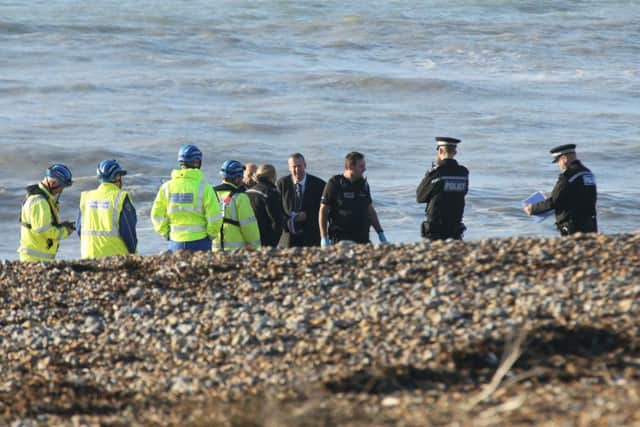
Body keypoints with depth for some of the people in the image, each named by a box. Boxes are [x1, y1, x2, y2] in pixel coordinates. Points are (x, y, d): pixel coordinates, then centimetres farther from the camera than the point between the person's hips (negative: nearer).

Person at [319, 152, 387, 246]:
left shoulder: (363, 184, 12)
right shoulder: (335, 184, -5)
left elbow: (370, 210, 22)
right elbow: (323, 211, -4)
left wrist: (380, 232, 18)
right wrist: (324, 238, -10)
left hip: (362, 238, 5)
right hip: (340, 239, -5)